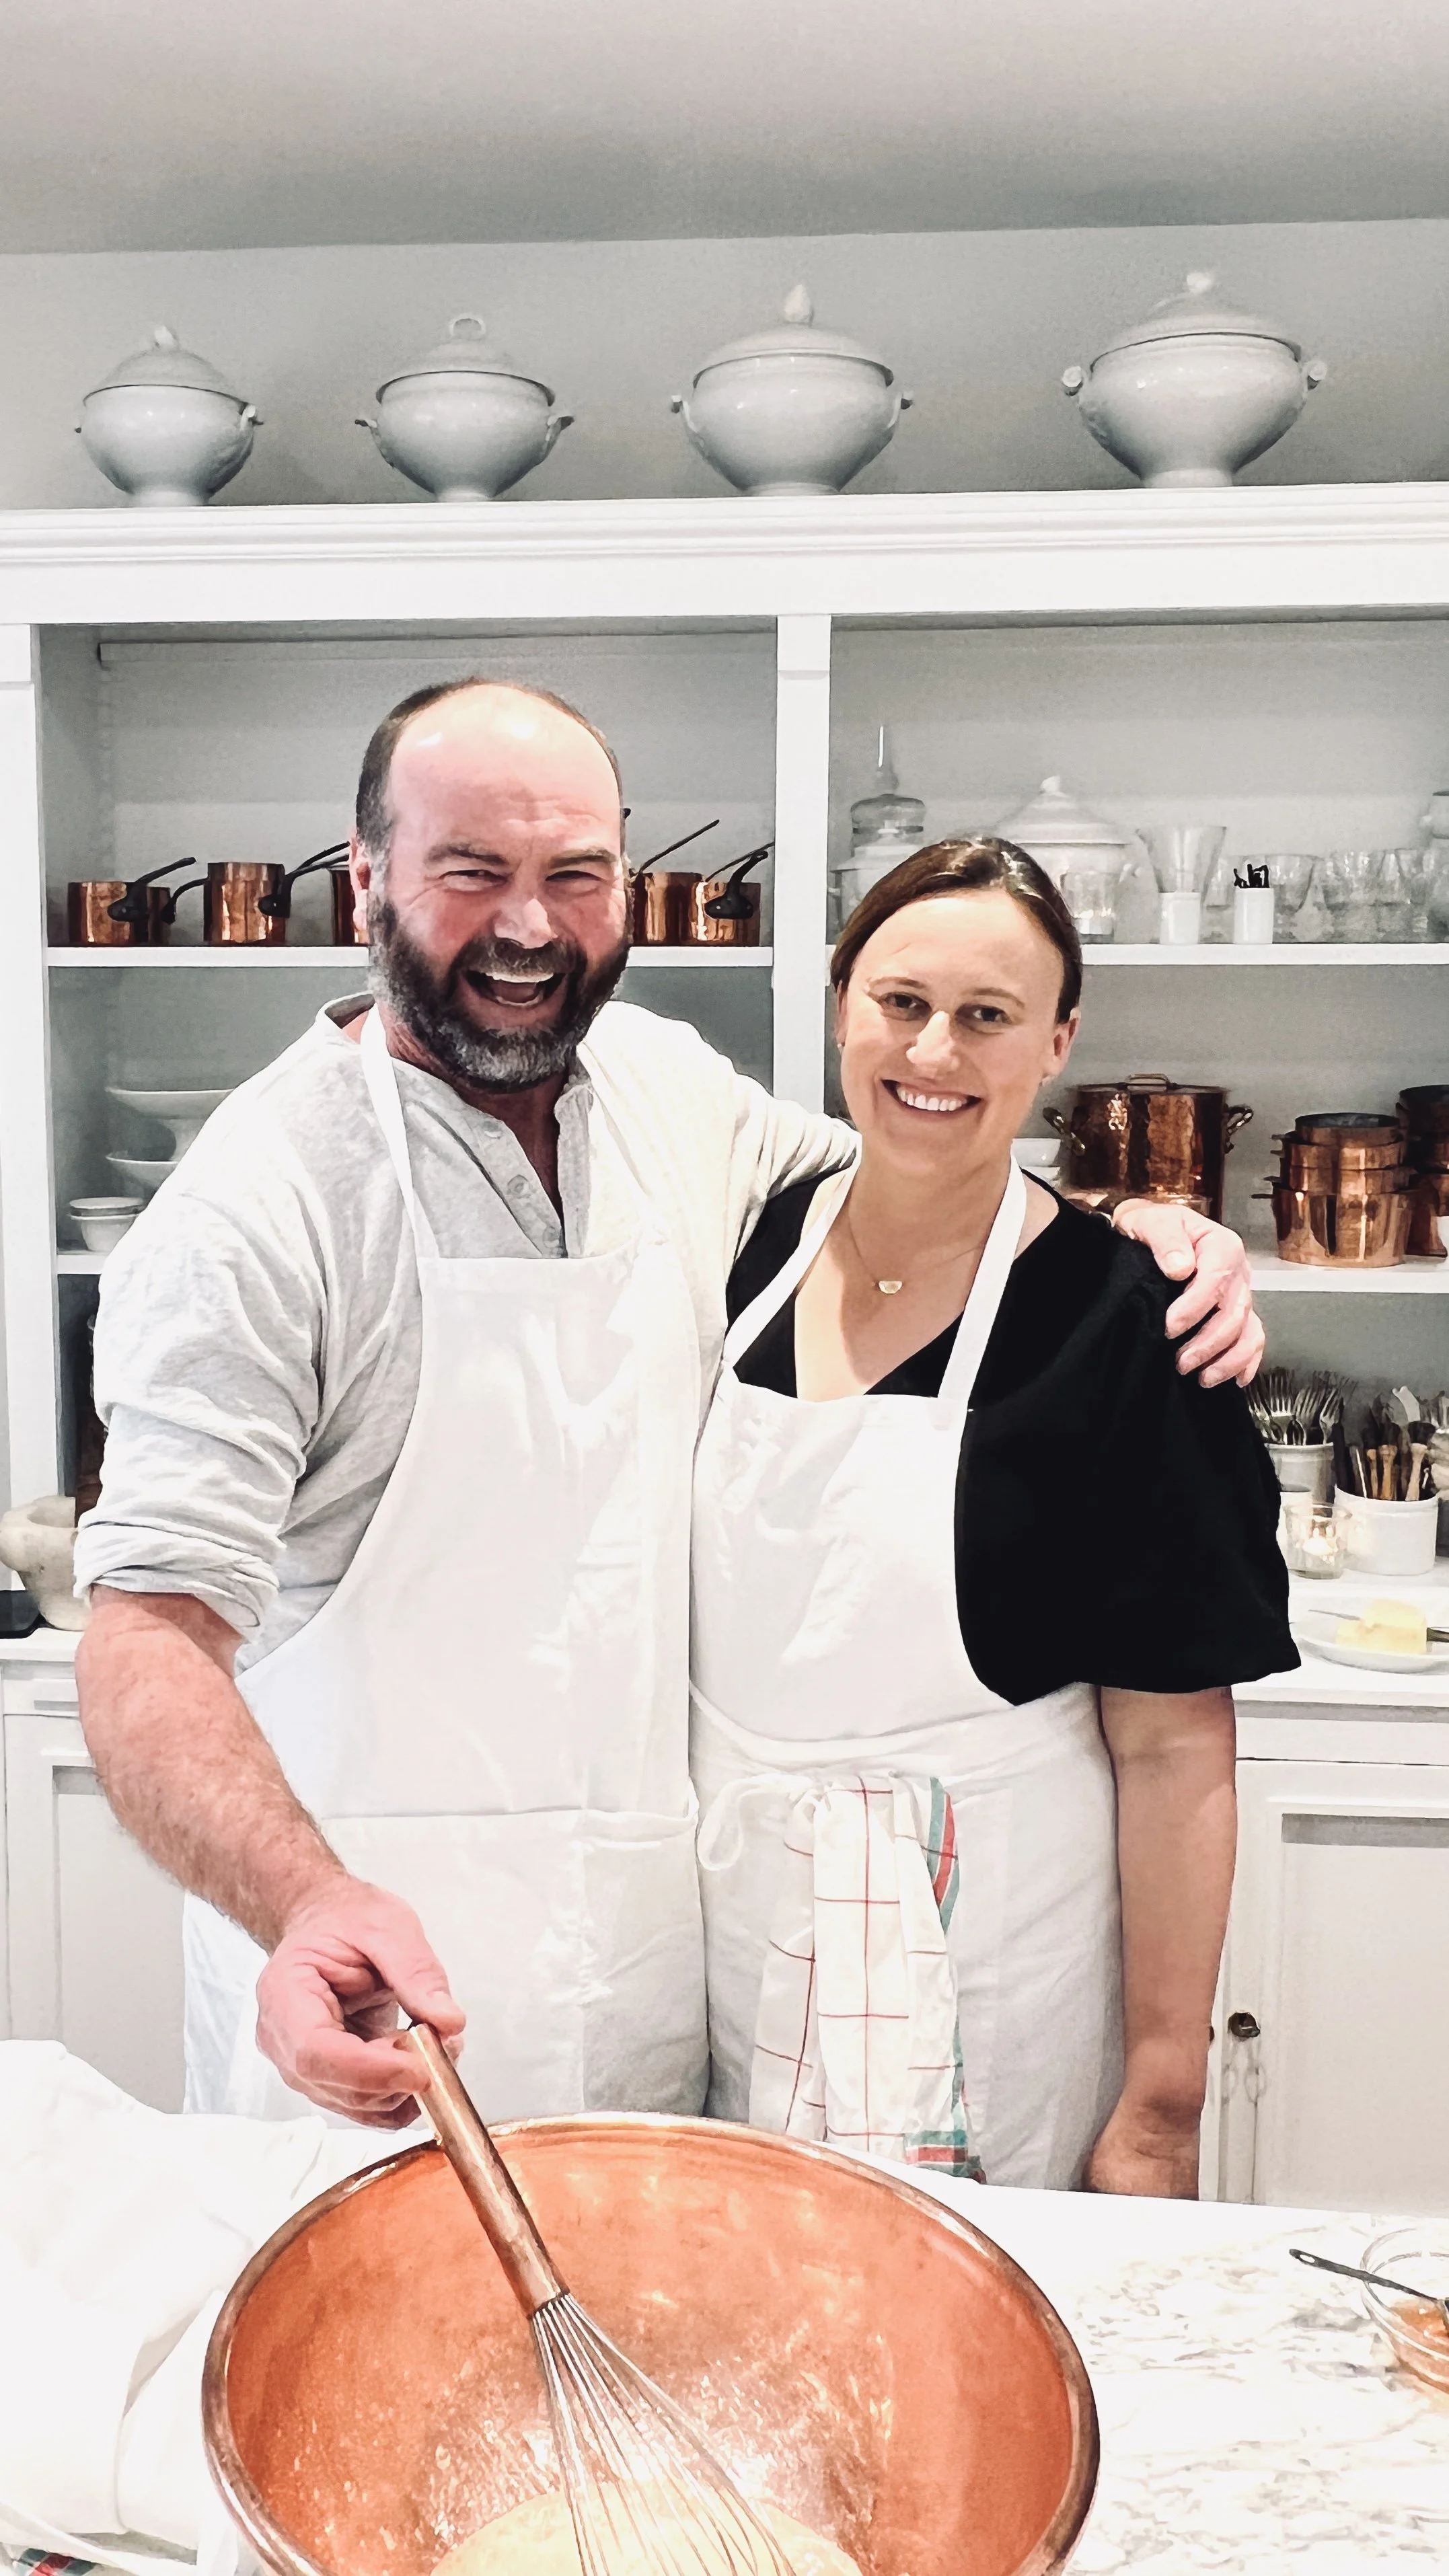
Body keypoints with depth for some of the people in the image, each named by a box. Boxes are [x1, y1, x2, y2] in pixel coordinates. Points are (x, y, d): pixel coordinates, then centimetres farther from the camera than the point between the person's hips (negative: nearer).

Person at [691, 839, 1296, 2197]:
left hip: (976, 1984, -4)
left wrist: (1160, 2109, -12)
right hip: (732, 1930, 5)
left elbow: (1174, 1746, -13)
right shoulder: (755, 1244, 0)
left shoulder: (1115, 1321, -15)